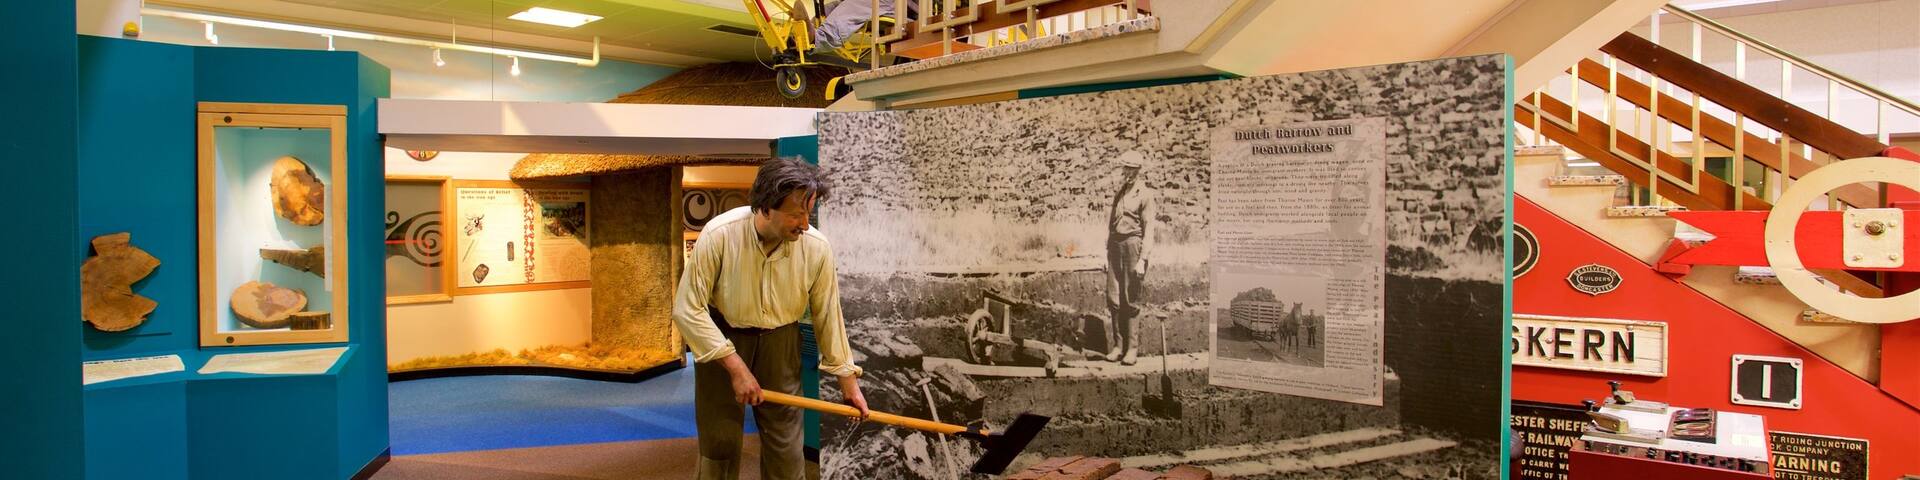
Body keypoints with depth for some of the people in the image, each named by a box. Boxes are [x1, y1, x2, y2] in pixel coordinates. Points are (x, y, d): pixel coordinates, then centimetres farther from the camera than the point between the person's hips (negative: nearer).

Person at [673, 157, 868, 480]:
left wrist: (847, 379, 2)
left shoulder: (816, 246, -19)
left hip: (779, 341, 2)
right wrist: (736, 367, -24)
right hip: (720, 338, -2)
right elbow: (687, 310, -21)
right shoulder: (719, 235, -26)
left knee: (785, 440, 4)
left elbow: (827, 314, -5)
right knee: (720, 441, 5)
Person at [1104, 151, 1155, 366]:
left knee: (1130, 299, -2)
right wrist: (1107, 254, 13)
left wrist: (1142, 259, -14)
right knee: (1113, 298, 4)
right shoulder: (1119, 193, 14)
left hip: (1133, 244, -6)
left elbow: (1148, 229, -9)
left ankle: (1132, 347, 7)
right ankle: (1118, 344, 12)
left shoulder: (1144, 194, -5)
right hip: (1115, 245, 6)